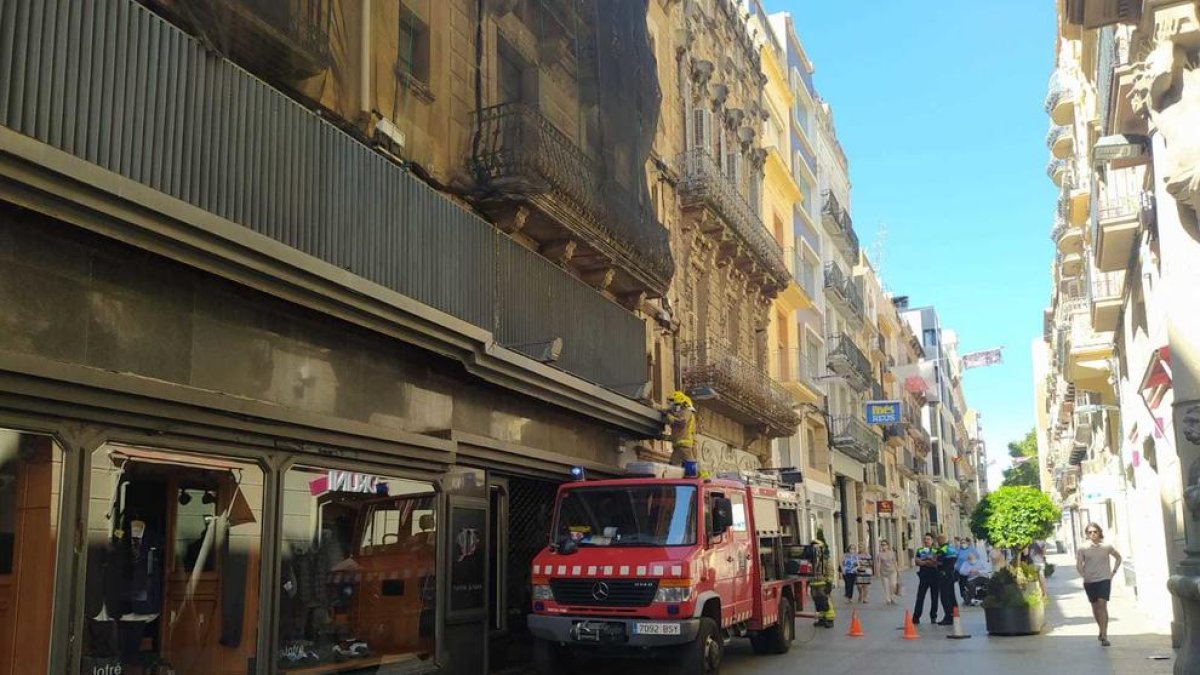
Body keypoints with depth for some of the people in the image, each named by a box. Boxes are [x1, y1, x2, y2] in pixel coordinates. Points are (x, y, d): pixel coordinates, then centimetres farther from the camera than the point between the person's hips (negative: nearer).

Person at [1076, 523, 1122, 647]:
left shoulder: (1107, 547, -1)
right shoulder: (1083, 548, -1)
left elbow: (1118, 558, 14)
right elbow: (1078, 564, 2)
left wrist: (1113, 571, 7)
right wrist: (1084, 575, -11)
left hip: (1104, 579, -2)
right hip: (1089, 581, 2)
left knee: (1102, 604, -15)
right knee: (1095, 606, 13)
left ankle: (1104, 635, -17)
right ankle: (1102, 629, 34)